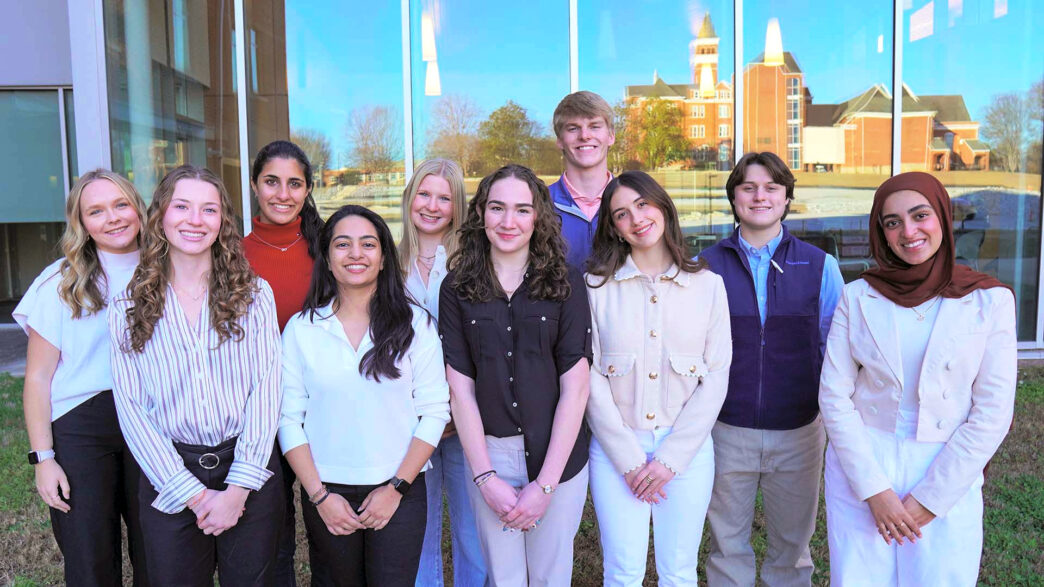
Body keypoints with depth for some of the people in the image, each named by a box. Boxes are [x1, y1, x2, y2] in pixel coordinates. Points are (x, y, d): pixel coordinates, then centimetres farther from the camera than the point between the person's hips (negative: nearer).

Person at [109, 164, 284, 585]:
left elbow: (265, 389, -5)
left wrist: (238, 488, -12)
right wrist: (195, 494, -10)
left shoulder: (254, 294, 0)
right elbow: (131, 408, -3)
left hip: (249, 473, 0)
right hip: (169, 481, 0)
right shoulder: (128, 309, 1)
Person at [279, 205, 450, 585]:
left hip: (400, 493, -1)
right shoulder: (301, 329, 0)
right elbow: (288, 418, -1)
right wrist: (319, 495, -7)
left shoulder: (416, 324, -2)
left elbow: (434, 411, -3)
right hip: (326, 493, 1)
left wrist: (396, 488, -8)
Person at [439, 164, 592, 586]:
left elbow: (575, 387, -7)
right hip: (490, 454, 1)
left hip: (558, 455, -1)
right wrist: (486, 478, -7)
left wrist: (545, 484, -10)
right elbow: (460, 388, -1)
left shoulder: (565, 283, -5)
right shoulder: (457, 289, 0)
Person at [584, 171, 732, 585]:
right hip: (616, 448, -1)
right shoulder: (597, 286, -3)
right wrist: (629, 459, -9)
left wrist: (671, 458, -8)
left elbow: (716, 378, -1)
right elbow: (590, 378, -5)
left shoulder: (708, 285, 1)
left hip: (686, 446, 1)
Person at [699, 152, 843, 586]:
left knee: (792, 542, 16)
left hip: (799, 431, 1)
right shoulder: (706, 266, -2)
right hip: (727, 429, 0)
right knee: (727, 542, 14)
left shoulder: (820, 266, -1)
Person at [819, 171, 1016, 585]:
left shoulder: (989, 300, -4)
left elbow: (992, 414, -6)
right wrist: (874, 489, -10)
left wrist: (928, 499, -9)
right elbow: (834, 396, -4)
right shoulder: (858, 296, -2)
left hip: (947, 476, 0)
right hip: (861, 468, 1)